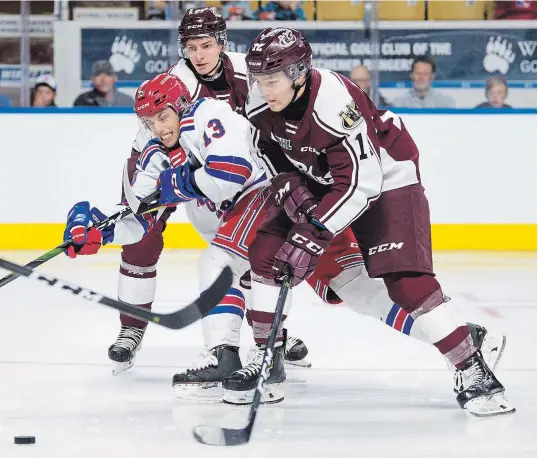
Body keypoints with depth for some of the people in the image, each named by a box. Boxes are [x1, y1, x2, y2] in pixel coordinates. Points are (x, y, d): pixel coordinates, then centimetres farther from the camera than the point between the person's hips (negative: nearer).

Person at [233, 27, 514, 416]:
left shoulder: (335, 103, -36)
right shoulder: (261, 102, -15)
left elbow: (359, 183, -36)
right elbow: (271, 149, 7)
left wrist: (314, 236, -36)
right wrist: (289, 191, -11)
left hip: (385, 177, -7)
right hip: (321, 180, 7)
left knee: (406, 280, -19)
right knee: (266, 252, -2)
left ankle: (473, 372, -12)